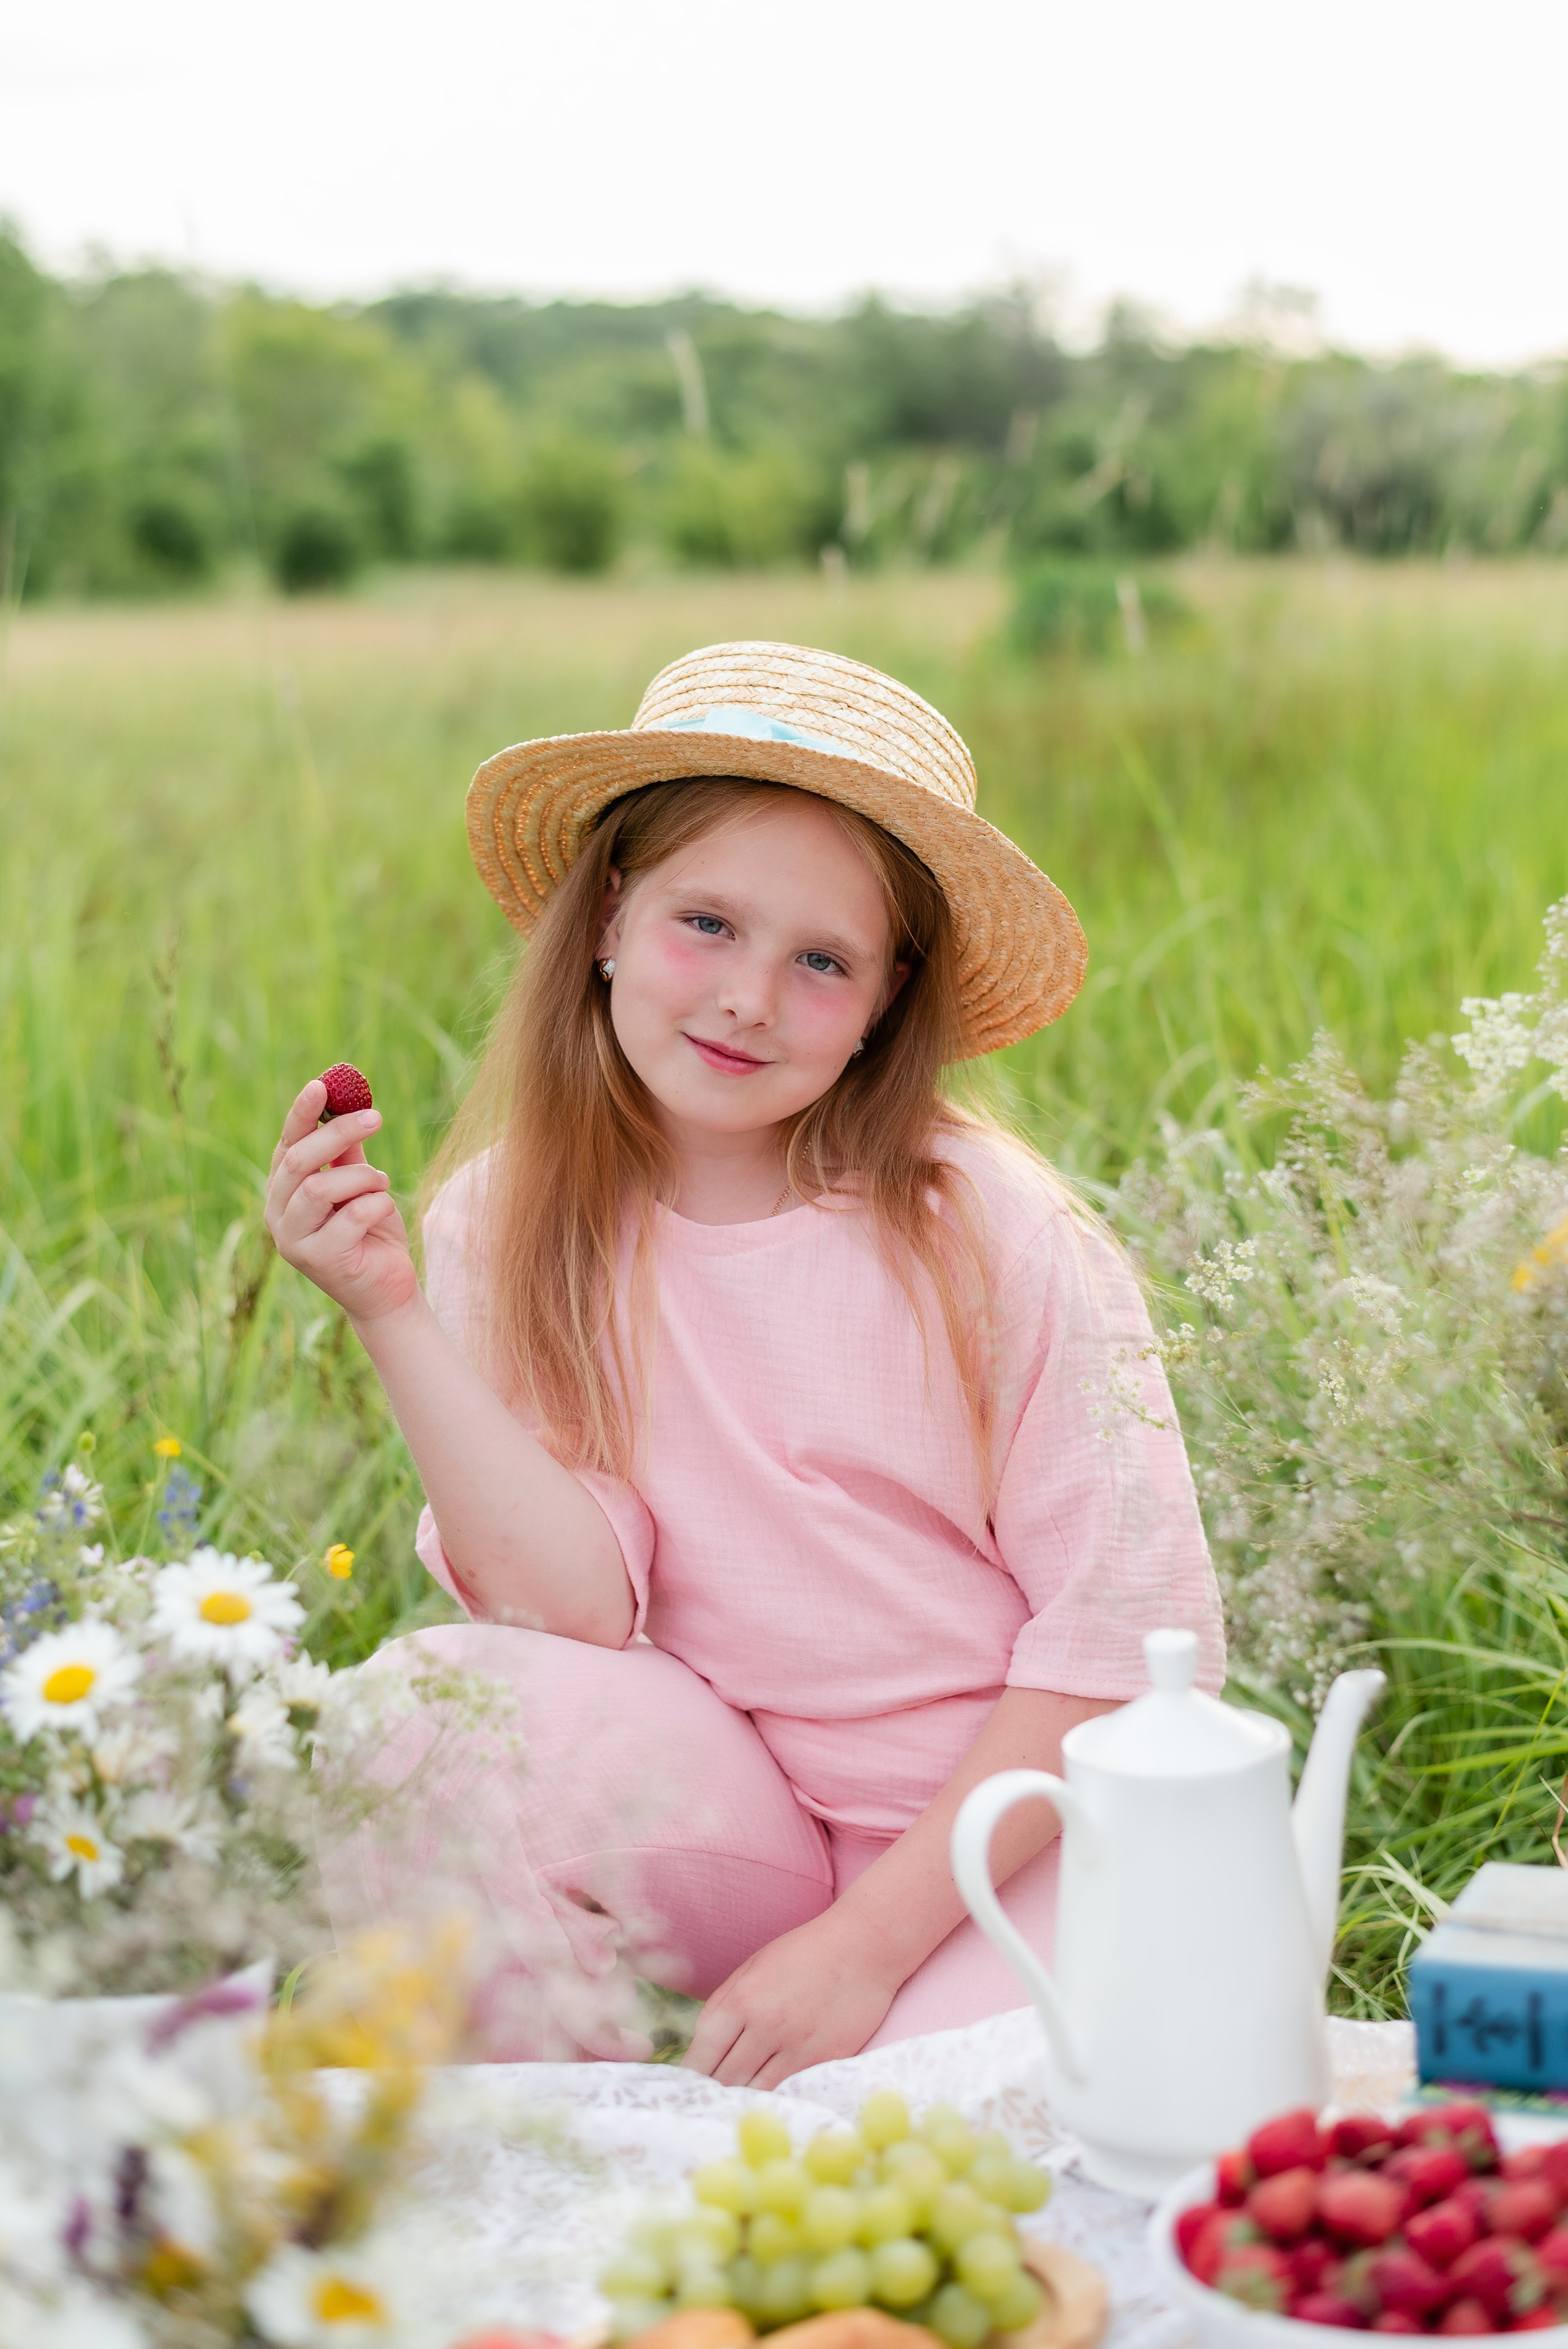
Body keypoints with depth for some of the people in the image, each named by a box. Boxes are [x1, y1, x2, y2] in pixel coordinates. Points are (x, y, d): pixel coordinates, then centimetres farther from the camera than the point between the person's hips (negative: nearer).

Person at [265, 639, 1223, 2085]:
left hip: (1016, 1817, -2)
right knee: (425, 1710, -25)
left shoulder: (993, 1234, -14)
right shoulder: (511, 1227, -4)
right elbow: (575, 1609, -13)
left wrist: (868, 1940, -16)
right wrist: (393, 1313, -23)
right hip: (729, 1823, 3)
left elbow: (1129, 1633, -12)